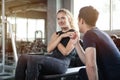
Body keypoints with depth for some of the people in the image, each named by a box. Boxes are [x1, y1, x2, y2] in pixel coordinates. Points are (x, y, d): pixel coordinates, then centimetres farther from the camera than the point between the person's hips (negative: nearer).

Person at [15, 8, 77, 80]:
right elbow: (49, 49, 6)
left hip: (62, 63, -7)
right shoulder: (56, 34, 23)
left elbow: (65, 52, -7)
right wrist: (60, 37, 0)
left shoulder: (73, 34, 5)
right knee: (23, 58, -16)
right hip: (51, 60, 7)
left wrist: (57, 39, 6)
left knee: (33, 59, -31)